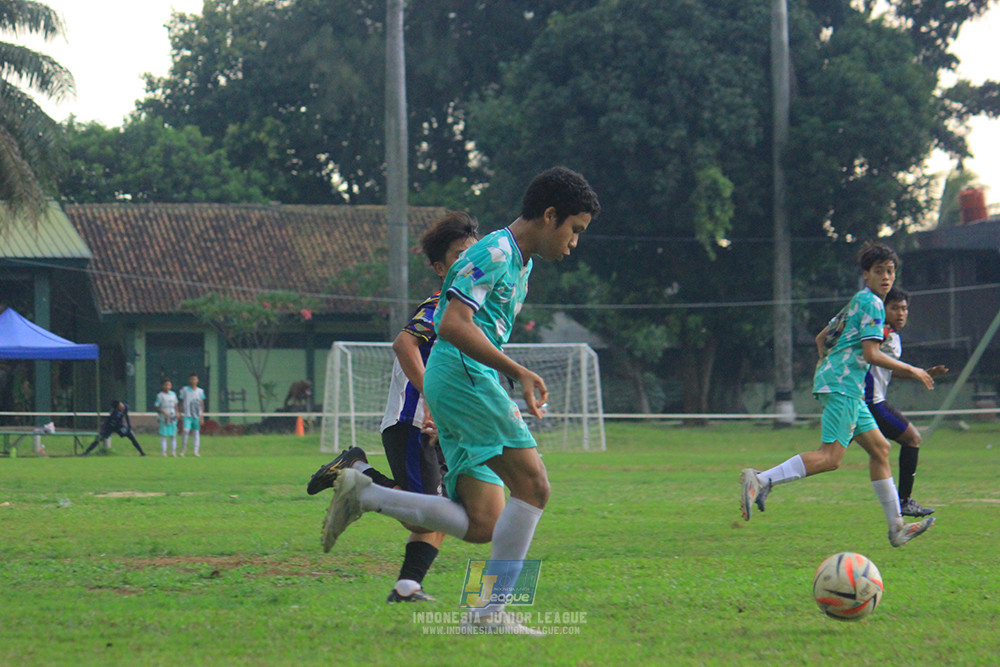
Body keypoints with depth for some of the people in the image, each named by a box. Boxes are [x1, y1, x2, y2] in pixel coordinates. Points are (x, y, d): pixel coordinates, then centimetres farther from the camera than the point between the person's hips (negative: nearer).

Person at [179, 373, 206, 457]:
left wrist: (201, 416, 2)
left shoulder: (200, 391, 6)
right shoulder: (184, 390, 3)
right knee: (186, 430, -16)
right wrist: (180, 413, 3)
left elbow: (202, 404, 8)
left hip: (197, 415, 2)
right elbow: (182, 403, 7)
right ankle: (184, 448, 3)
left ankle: (196, 451, 5)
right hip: (187, 415, -2)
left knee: (197, 432, 2)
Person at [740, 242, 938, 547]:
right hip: (843, 385, -11)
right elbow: (871, 354, -15)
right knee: (830, 457, -20)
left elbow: (821, 338, 29)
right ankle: (761, 480, -29)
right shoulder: (872, 303, -7)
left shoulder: (858, 302, 23)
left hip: (838, 385, 11)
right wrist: (911, 371, -6)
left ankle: (896, 527, 13)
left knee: (880, 448, 12)